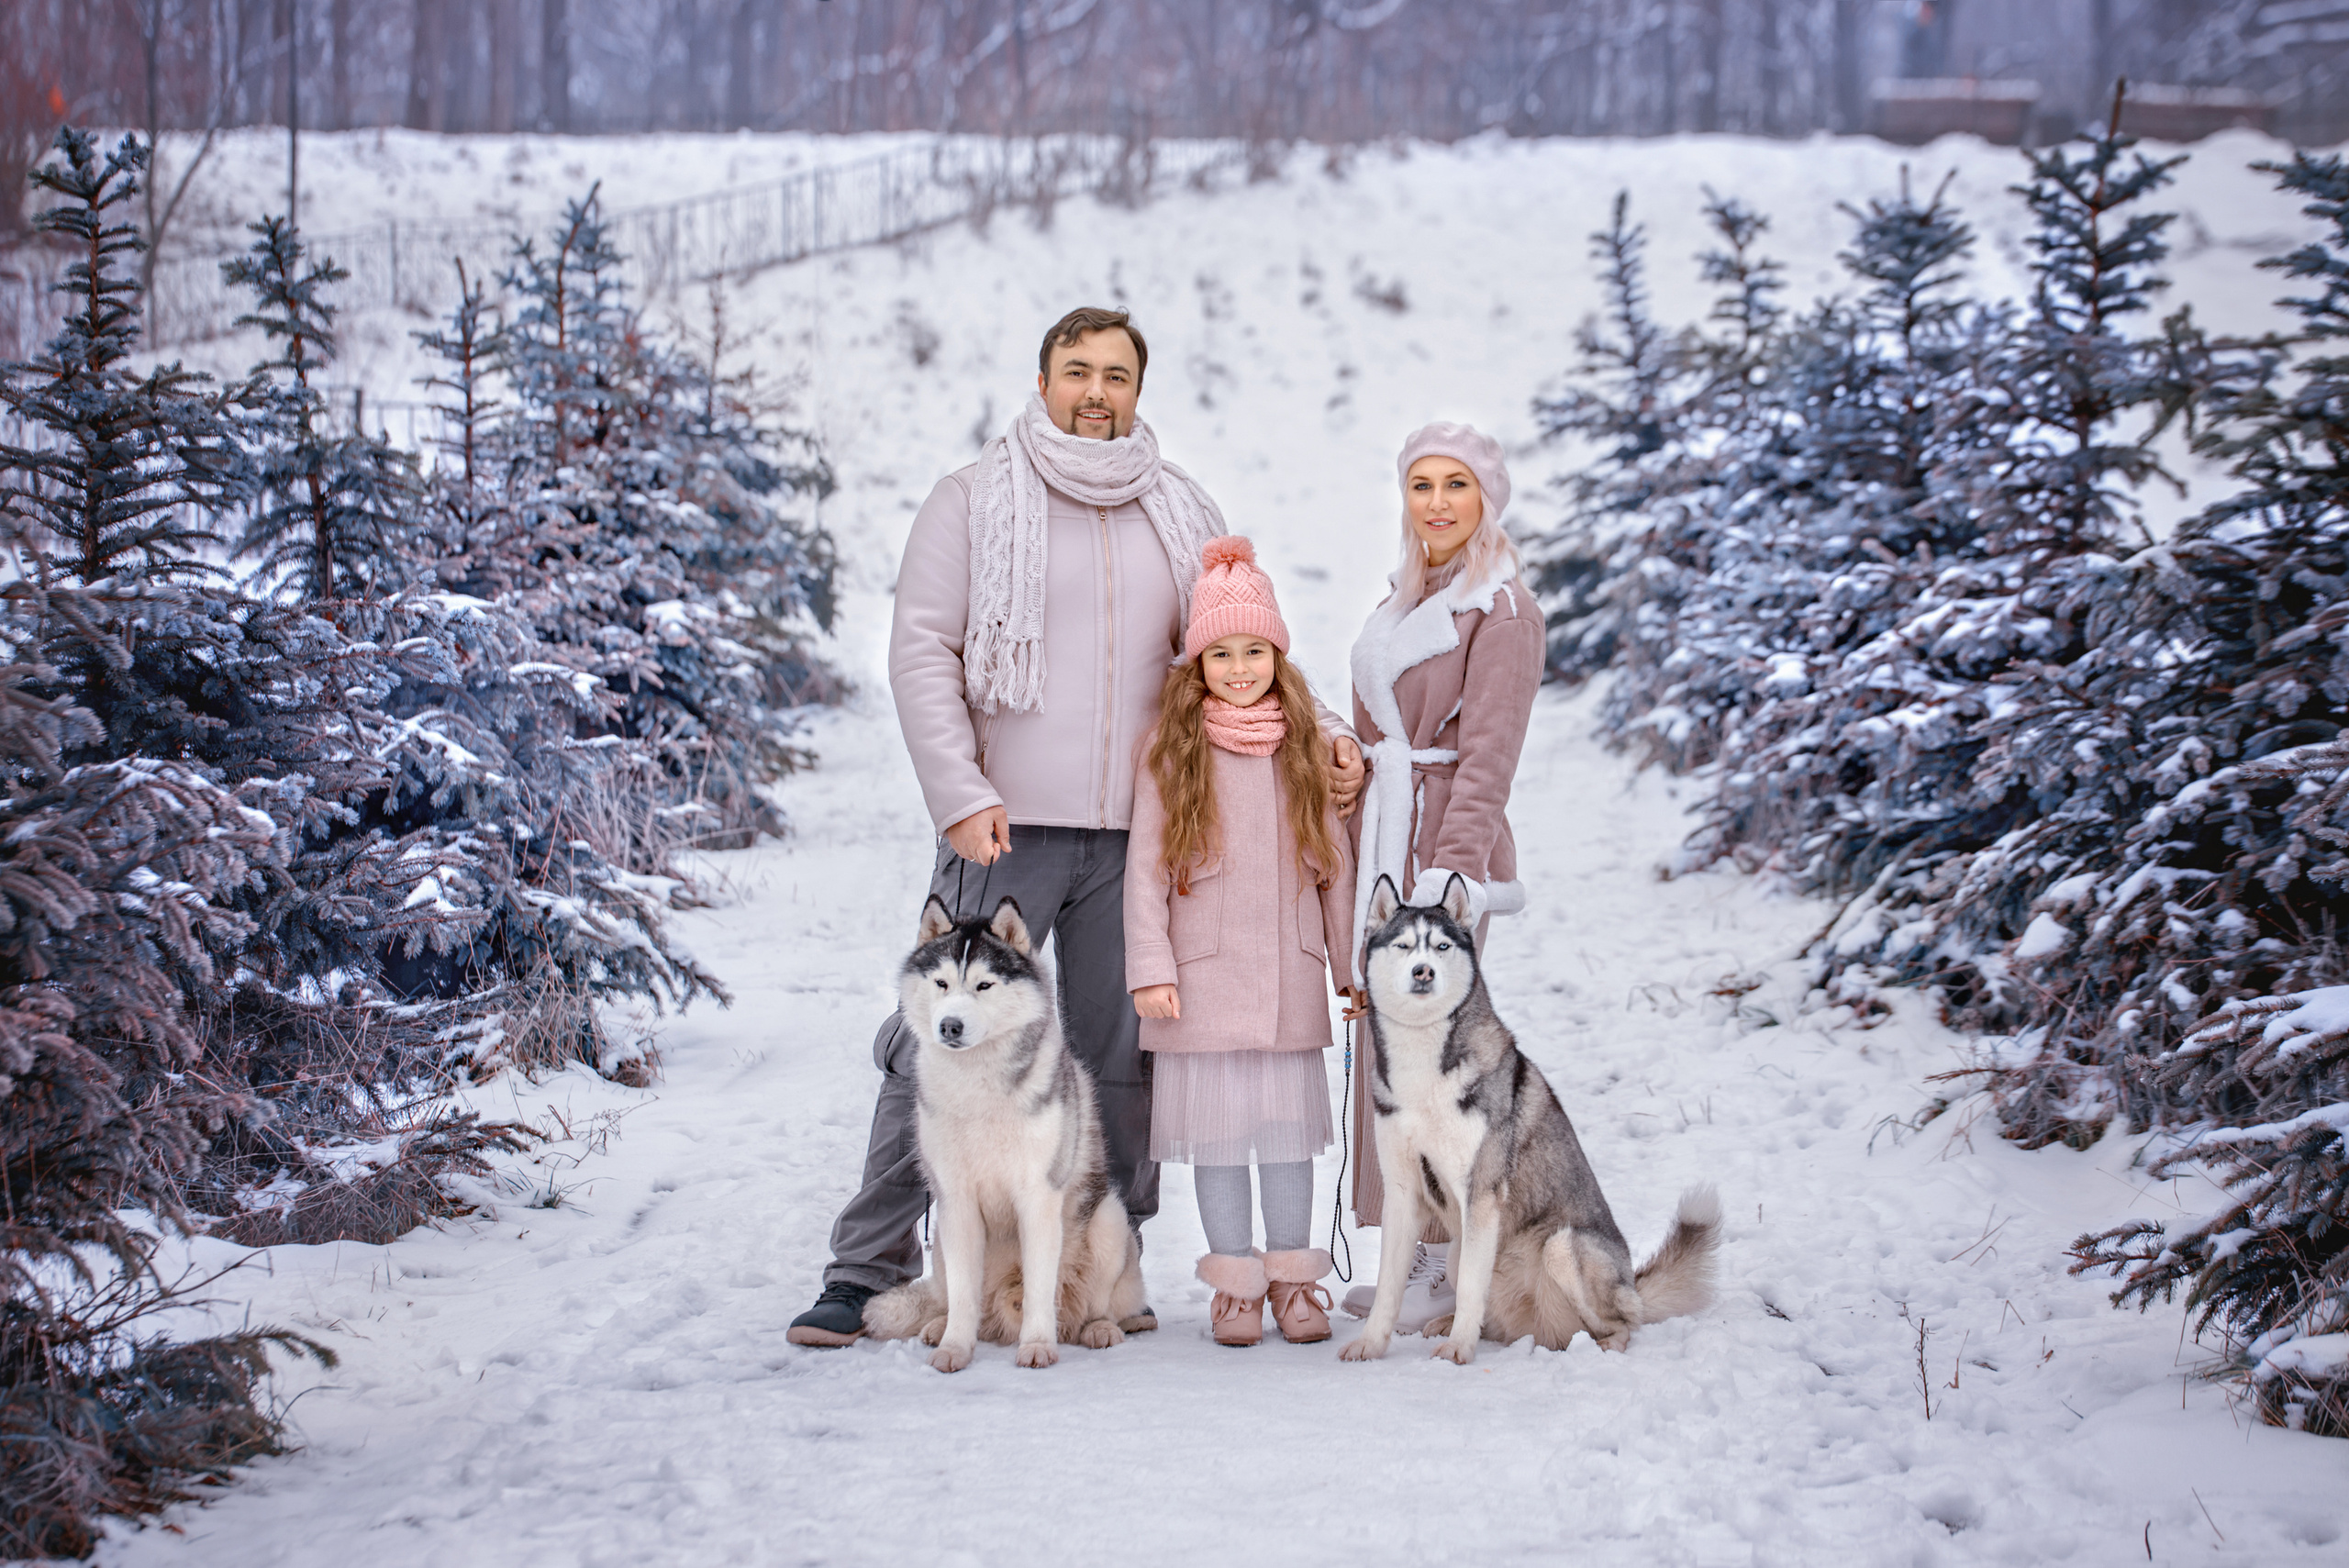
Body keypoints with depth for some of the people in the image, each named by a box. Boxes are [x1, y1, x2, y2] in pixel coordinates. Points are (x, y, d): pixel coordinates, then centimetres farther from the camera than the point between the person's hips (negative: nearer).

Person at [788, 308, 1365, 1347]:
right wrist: (958, 793, -13)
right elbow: (921, 649, -2)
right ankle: (870, 1270, 1)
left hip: (1135, 836, 3)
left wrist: (1320, 735, 0)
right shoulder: (973, 502, 3)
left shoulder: (1182, 518, 14)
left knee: (1120, 1058, 6)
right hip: (1003, 830, -3)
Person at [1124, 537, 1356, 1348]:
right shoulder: (1171, 753, 1)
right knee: (1216, 1129, 2)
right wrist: (1150, 969, -7)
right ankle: (1235, 1283, 11)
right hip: (1204, 976, -1)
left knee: (1287, 1128, 5)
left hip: (1289, 977, 1)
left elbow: (1336, 865, 9)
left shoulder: (1306, 751, 6)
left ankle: (1293, 1277, 15)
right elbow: (1145, 867, -1)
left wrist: (1354, 968, 9)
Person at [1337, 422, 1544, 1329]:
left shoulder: (1502, 606, -6)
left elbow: (1488, 754, -14)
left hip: (1447, 842, -8)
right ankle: (1413, 1253, 13)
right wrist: (1361, 860, 16)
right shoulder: (1404, 599, 18)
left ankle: (1450, 1264, -5)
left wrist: (1455, 868, -22)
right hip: (1383, 840, 8)